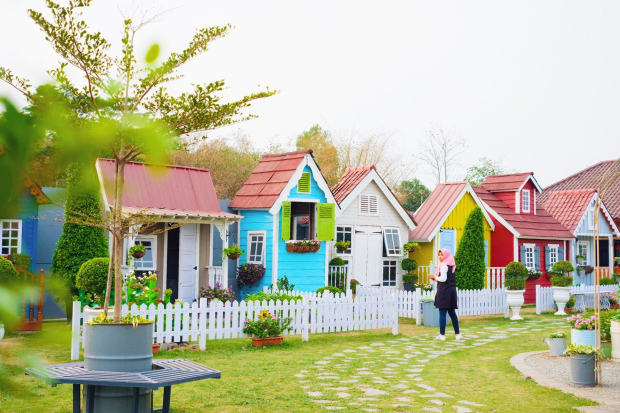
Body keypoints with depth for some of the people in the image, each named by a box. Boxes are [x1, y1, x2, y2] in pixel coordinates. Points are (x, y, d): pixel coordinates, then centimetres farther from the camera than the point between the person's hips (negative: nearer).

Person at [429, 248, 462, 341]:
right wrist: (436, 278, 18)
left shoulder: (444, 266, -11)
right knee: (452, 313, 13)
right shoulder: (451, 266, 16)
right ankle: (457, 334, 14)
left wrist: (435, 277, -3)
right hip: (452, 290, 9)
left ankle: (442, 334, -3)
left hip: (444, 291, -9)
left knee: (442, 313, -5)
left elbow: (443, 279, -18)